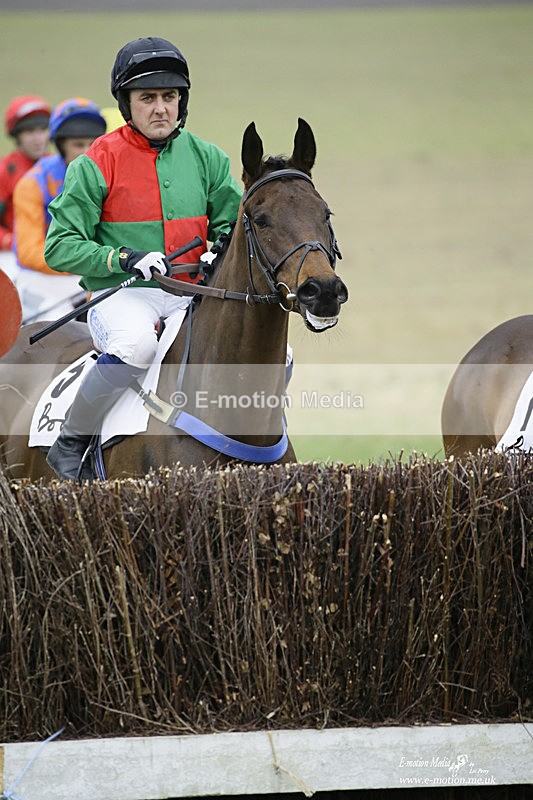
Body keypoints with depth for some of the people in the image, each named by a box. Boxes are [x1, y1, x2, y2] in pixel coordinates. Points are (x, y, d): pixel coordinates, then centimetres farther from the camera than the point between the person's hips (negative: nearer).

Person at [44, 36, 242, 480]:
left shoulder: (205, 157, 9)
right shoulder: (97, 165, -4)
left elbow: (234, 223, 14)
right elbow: (61, 247, -6)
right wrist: (125, 259, -19)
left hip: (192, 295, 5)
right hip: (121, 295, -5)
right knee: (136, 344, -38)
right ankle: (71, 442, -17)